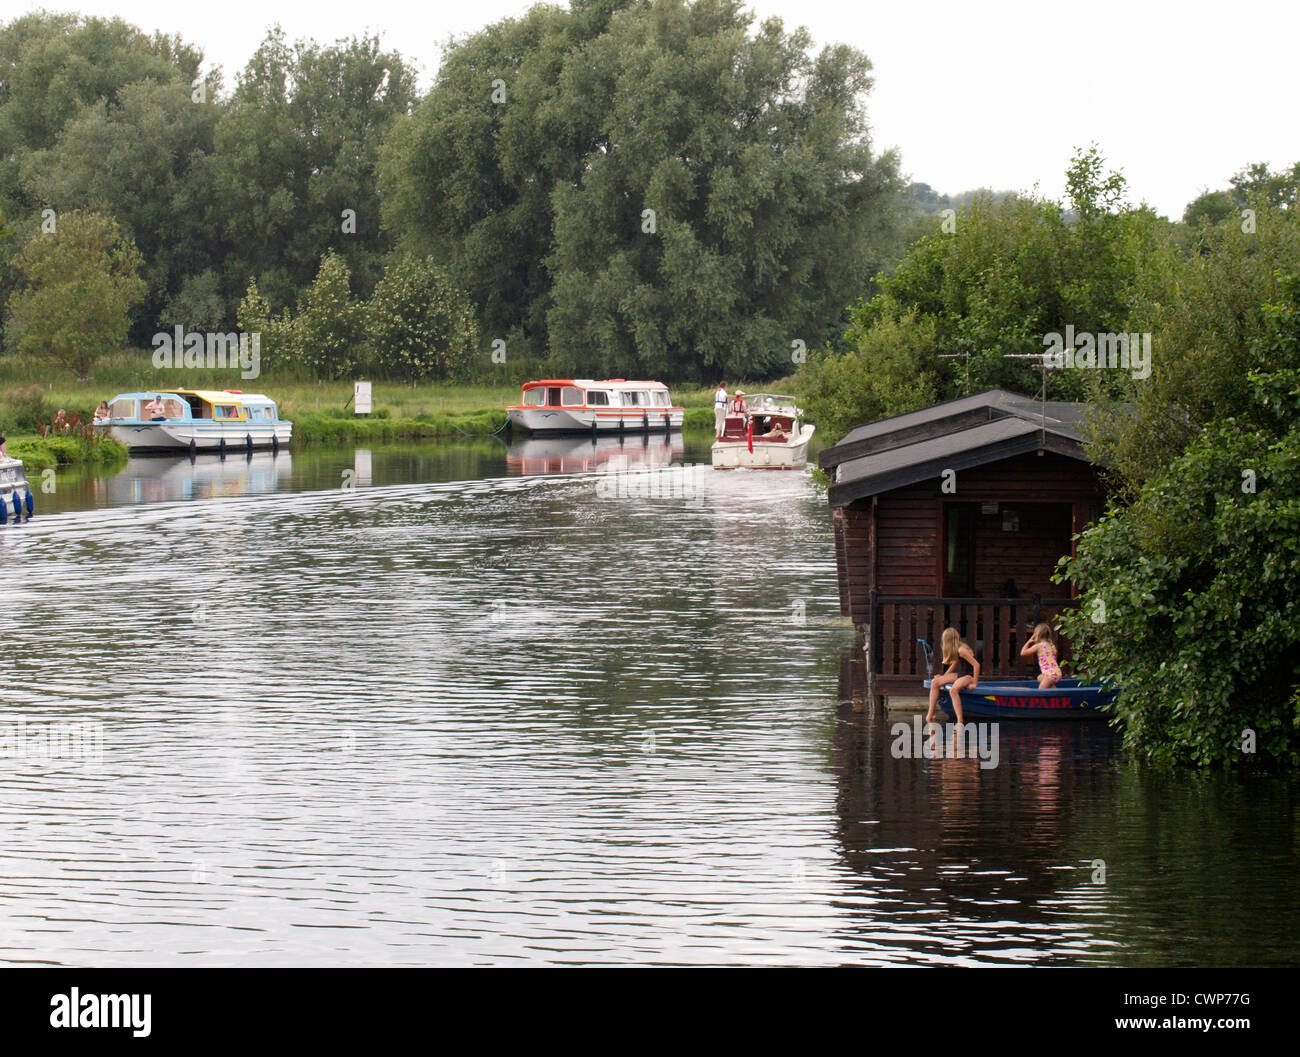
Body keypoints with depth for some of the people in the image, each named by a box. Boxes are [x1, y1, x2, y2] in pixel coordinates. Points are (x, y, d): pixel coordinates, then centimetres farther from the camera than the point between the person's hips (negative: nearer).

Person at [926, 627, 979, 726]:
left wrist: (974, 683, -23)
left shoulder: (961, 650, -22)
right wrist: (943, 676, 19)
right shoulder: (956, 649, 7)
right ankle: (930, 715, -1)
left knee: (953, 690, -37)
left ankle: (960, 721, -35)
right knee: (935, 682, 1)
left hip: (969, 676, -10)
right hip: (960, 674, 10)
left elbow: (976, 665, -25)